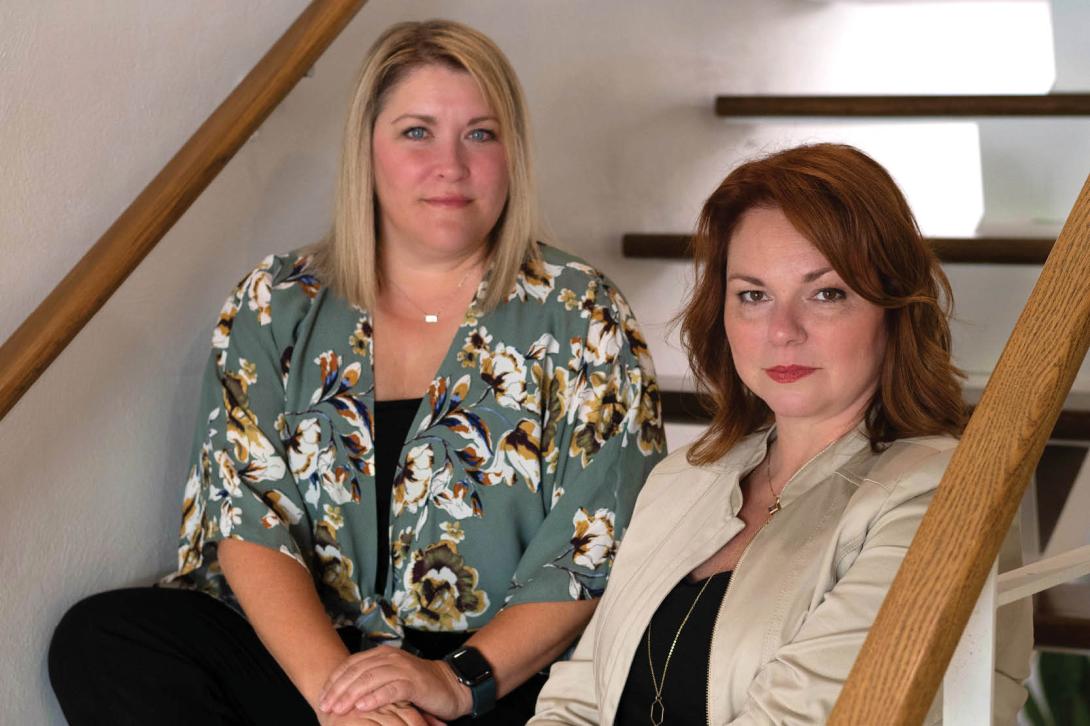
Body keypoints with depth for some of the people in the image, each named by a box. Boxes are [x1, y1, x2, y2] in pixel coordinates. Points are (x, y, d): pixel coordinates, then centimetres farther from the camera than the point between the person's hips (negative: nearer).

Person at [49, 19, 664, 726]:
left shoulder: (579, 316, 4)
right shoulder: (280, 305, 9)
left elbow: (597, 551, -3)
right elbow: (247, 514, 0)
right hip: (304, 655, 4)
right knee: (96, 638, -20)